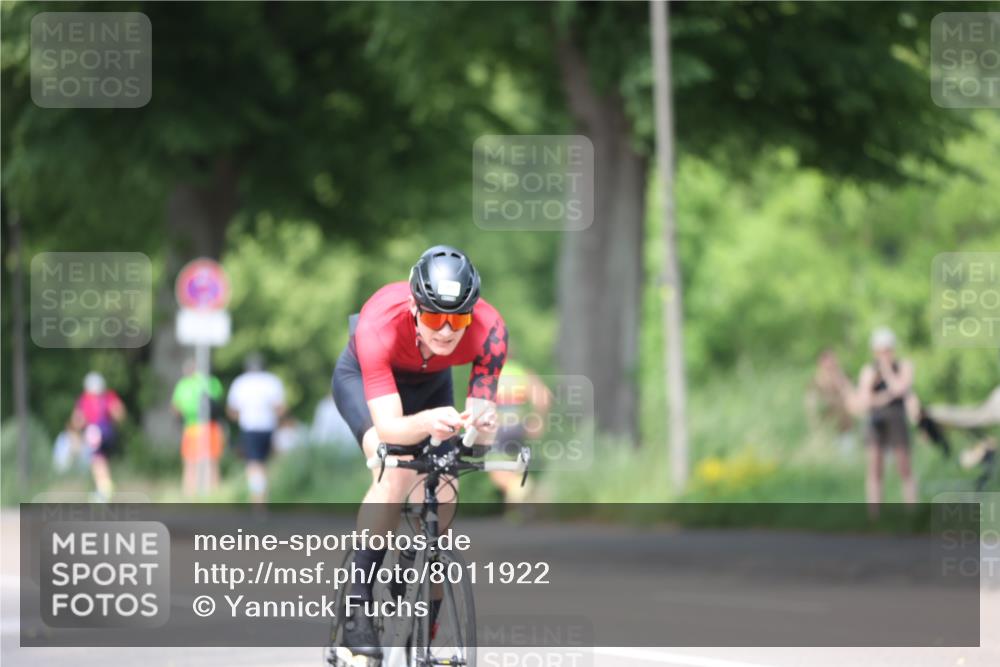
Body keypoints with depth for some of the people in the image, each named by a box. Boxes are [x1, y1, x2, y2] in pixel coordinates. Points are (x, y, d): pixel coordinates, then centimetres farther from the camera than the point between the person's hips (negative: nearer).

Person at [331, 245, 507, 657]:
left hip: (429, 384, 3)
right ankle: (358, 604, -21)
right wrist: (426, 423, -66)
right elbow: (388, 426, -45)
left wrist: (481, 426, -57)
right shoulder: (381, 323, -42)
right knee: (396, 474, -30)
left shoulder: (489, 330, -35)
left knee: (441, 498, -9)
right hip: (363, 378, -3)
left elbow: (482, 414, -33)